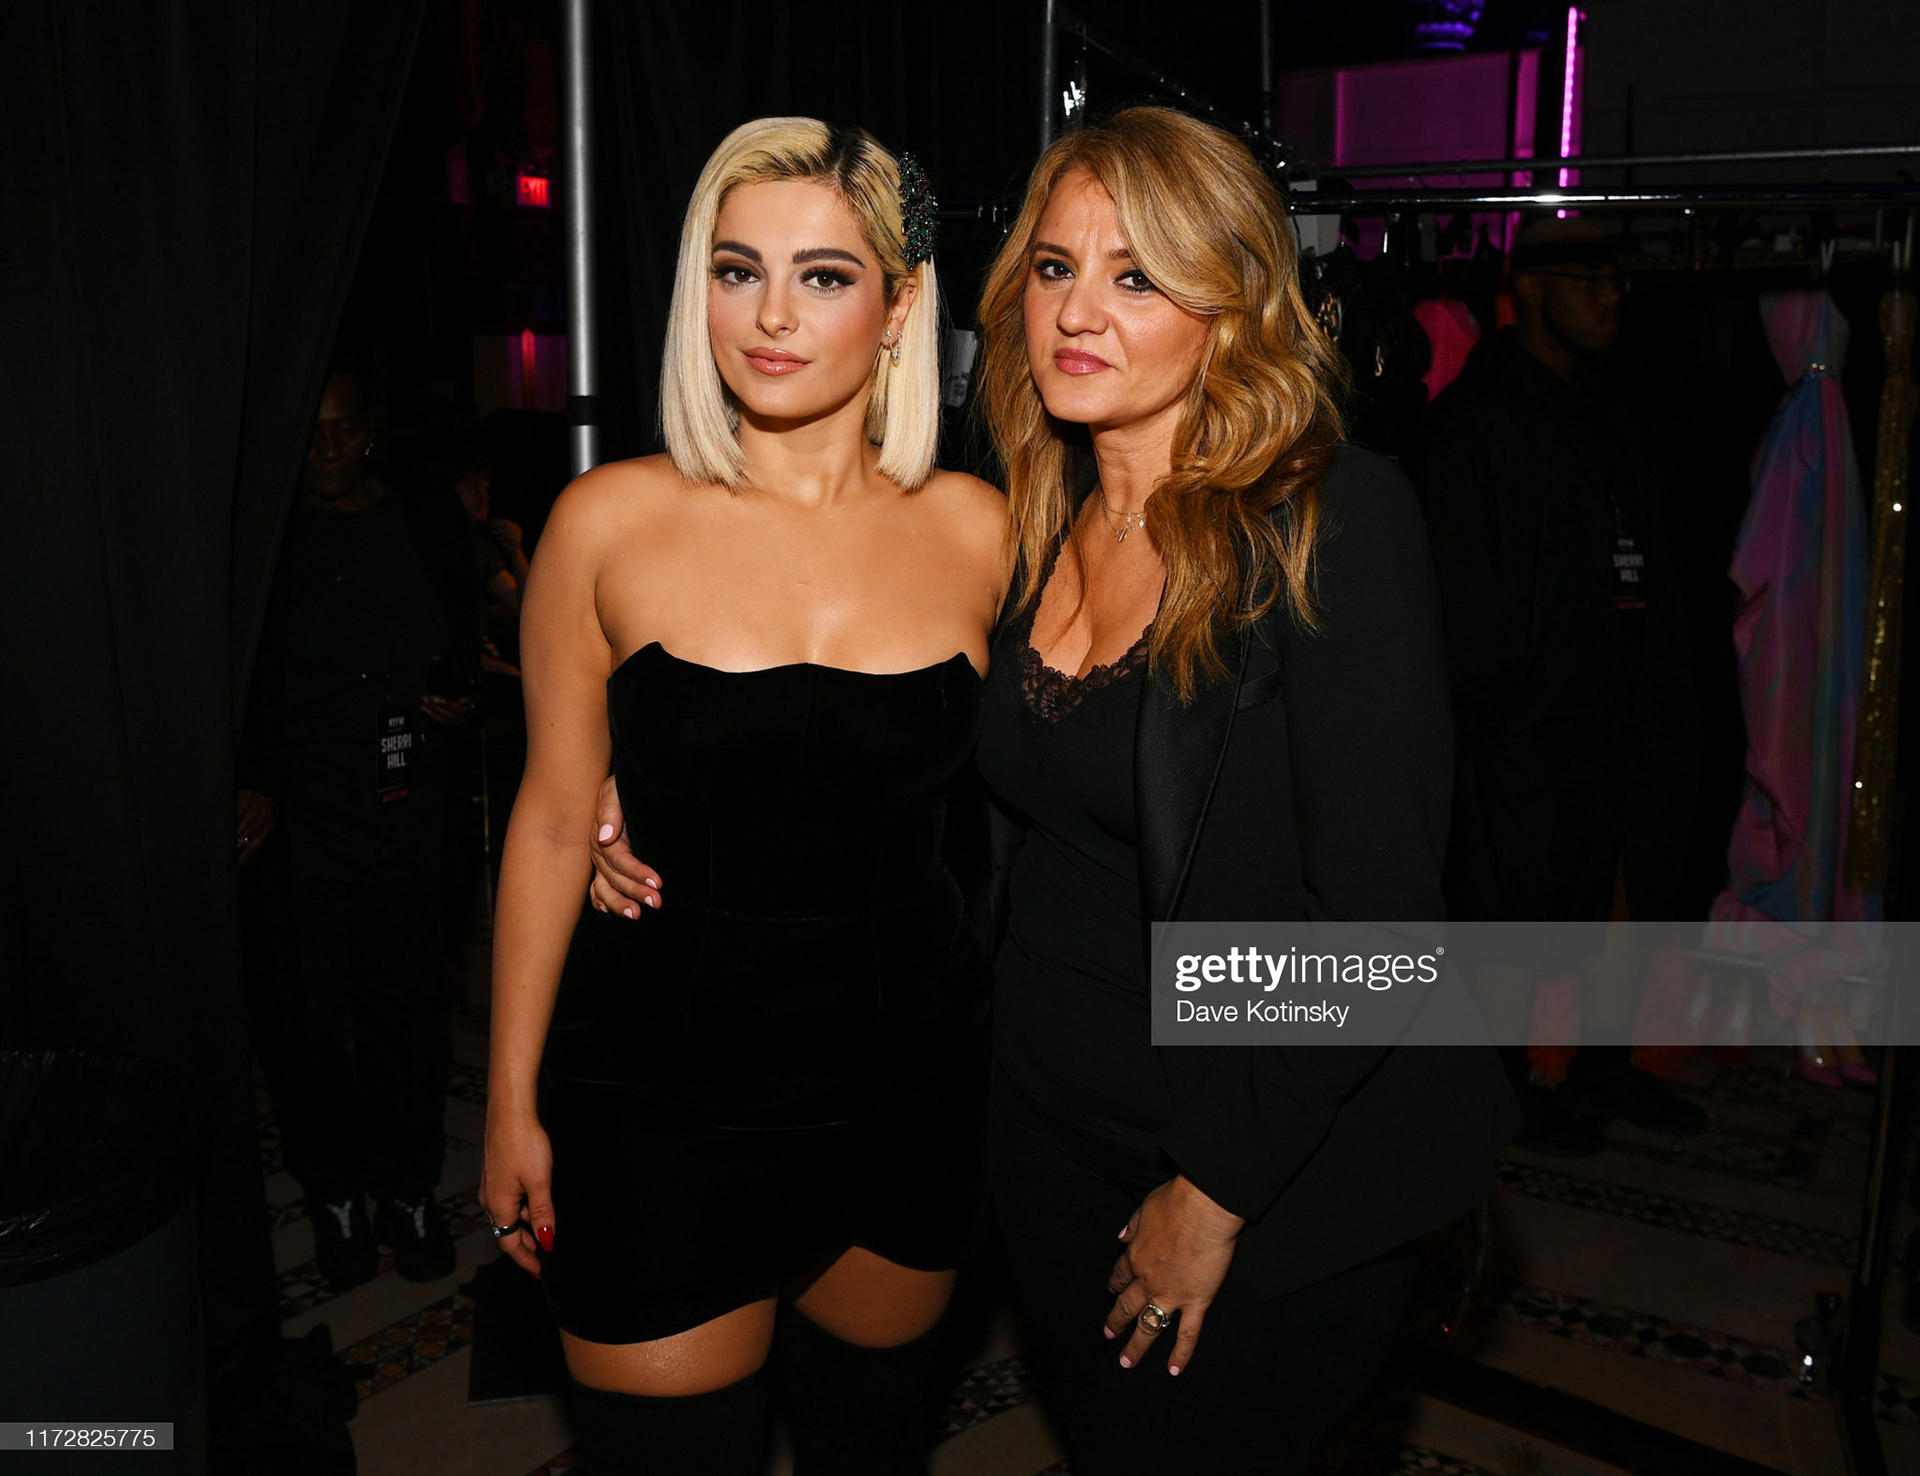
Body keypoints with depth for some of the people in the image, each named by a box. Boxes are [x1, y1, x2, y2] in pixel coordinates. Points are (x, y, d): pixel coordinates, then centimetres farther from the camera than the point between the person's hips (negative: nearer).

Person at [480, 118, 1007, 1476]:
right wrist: (513, 1097, 2)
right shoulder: (611, 522, -8)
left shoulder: (975, 531, -4)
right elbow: (555, 818, -2)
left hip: (912, 1076, 2)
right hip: (661, 1088, -1)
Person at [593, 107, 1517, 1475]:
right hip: (1053, 1132, 6)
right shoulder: (1031, 529, 0)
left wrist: (1216, 1187, -15)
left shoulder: (1338, 522, -18)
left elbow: (1375, 911, -20)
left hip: (1273, 1181, -5)